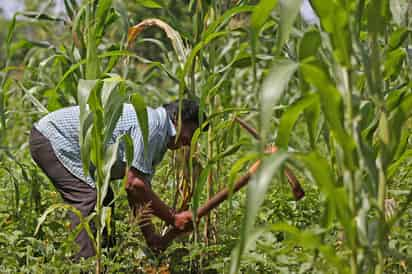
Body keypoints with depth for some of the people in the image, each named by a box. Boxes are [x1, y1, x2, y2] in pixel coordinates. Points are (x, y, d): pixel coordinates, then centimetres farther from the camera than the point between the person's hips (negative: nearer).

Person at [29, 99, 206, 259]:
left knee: (104, 199, 12)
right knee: (90, 198, -20)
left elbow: (137, 192, 12)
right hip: (50, 138, -11)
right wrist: (173, 219, -20)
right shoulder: (150, 125, -22)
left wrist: (150, 235, 5)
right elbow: (134, 184, -26)